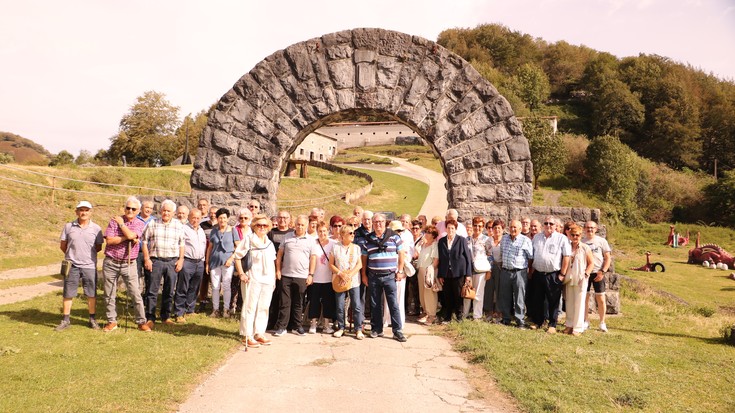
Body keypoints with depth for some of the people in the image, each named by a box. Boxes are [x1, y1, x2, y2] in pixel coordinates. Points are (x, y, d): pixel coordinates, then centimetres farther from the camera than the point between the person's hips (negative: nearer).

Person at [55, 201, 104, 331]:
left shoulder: (96, 228, 0)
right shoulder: (69, 226, 1)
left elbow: (99, 247, 6)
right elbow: (62, 245, 9)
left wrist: (86, 254, 2)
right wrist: (72, 255, 9)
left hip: (89, 266, 0)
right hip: (72, 266, 1)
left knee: (91, 294, 7)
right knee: (68, 294, 7)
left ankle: (92, 319, 19)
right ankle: (66, 320, 18)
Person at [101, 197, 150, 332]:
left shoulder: (140, 224, 1)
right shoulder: (114, 220, 2)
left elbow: (130, 235, -20)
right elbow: (109, 240, -9)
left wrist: (121, 223, -7)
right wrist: (127, 238, -13)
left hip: (129, 264, -1)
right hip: (111, 262, 1)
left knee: (135, 294, -3)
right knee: (109, 294, 9)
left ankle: (141, 322, 6)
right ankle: (112, 321, 22)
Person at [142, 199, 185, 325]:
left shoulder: (179, 226, 9)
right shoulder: (152, 224, 5)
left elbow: (181, 245, 11)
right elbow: (145, 242, 4)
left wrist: (181, 260, 2)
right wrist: (147, 259, -4)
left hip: (172, 261, 2)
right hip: (155, 260, -1)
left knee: (169, 291, 7)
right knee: (152, 290, -1)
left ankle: (165, 316, 18)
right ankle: (150, 318, 5)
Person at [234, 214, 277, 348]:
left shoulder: (270, 244, 16)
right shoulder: (248, 240, -3)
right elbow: (237, 256, -5)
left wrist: (274, 279, 14)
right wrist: (241, 273, -11)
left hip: (267, 280, 6)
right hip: (252, 280, -6)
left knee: (264, 308, 9)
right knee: (250, 307, -1)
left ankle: (259, 334, 19)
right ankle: (247, 336, 6)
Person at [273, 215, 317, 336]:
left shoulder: (311, 241, 4)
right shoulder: (287, 238, 6)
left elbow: (313, 258, 3)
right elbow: (279, 255, 9)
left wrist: (310, 274, -3)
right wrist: (278, 270, 3)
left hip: (301, 277, 0)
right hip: (286, 275, 0)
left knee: (298, 304, 8)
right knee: (285, 302, 3)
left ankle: (297, 326, 18)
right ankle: (281, 327, 8)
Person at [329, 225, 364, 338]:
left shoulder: (356, 248, 6)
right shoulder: (335, 247, 2)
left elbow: (359, 264, 2)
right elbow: (331, 264, 2)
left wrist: (350, 275, -11)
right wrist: (341, 274, -12)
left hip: (354, 281, 1)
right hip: (339, 281, -1)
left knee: (357, 306, -3)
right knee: (340, 307, 4)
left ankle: (358, 329, 4)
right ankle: (340, 328, 17)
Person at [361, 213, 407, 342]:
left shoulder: (394, 237, 1)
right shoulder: (368, 239, 7)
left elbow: (401, 254, 4)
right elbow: (364, 258, 11)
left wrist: (400, 271, -1)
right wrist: (364, 275, 6)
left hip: (390, 276, -2)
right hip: (373, 277, 2)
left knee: (393, 304, -3)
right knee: (375, 304, 9)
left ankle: (397, 331, 3)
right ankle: (376, 329, 20)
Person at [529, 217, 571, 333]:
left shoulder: (562, 239, -3)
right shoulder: (536, 237, 11)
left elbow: (566, 257, -6)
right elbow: (532, 255, 15)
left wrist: (562, 274, -10)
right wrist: (531, 271, 10)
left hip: (553, 275, -4)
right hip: (537, 274, 4)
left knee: (553, 301, 3)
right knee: (537, 300, 11)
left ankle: (552, 325, 12)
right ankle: (537, 322, 24)